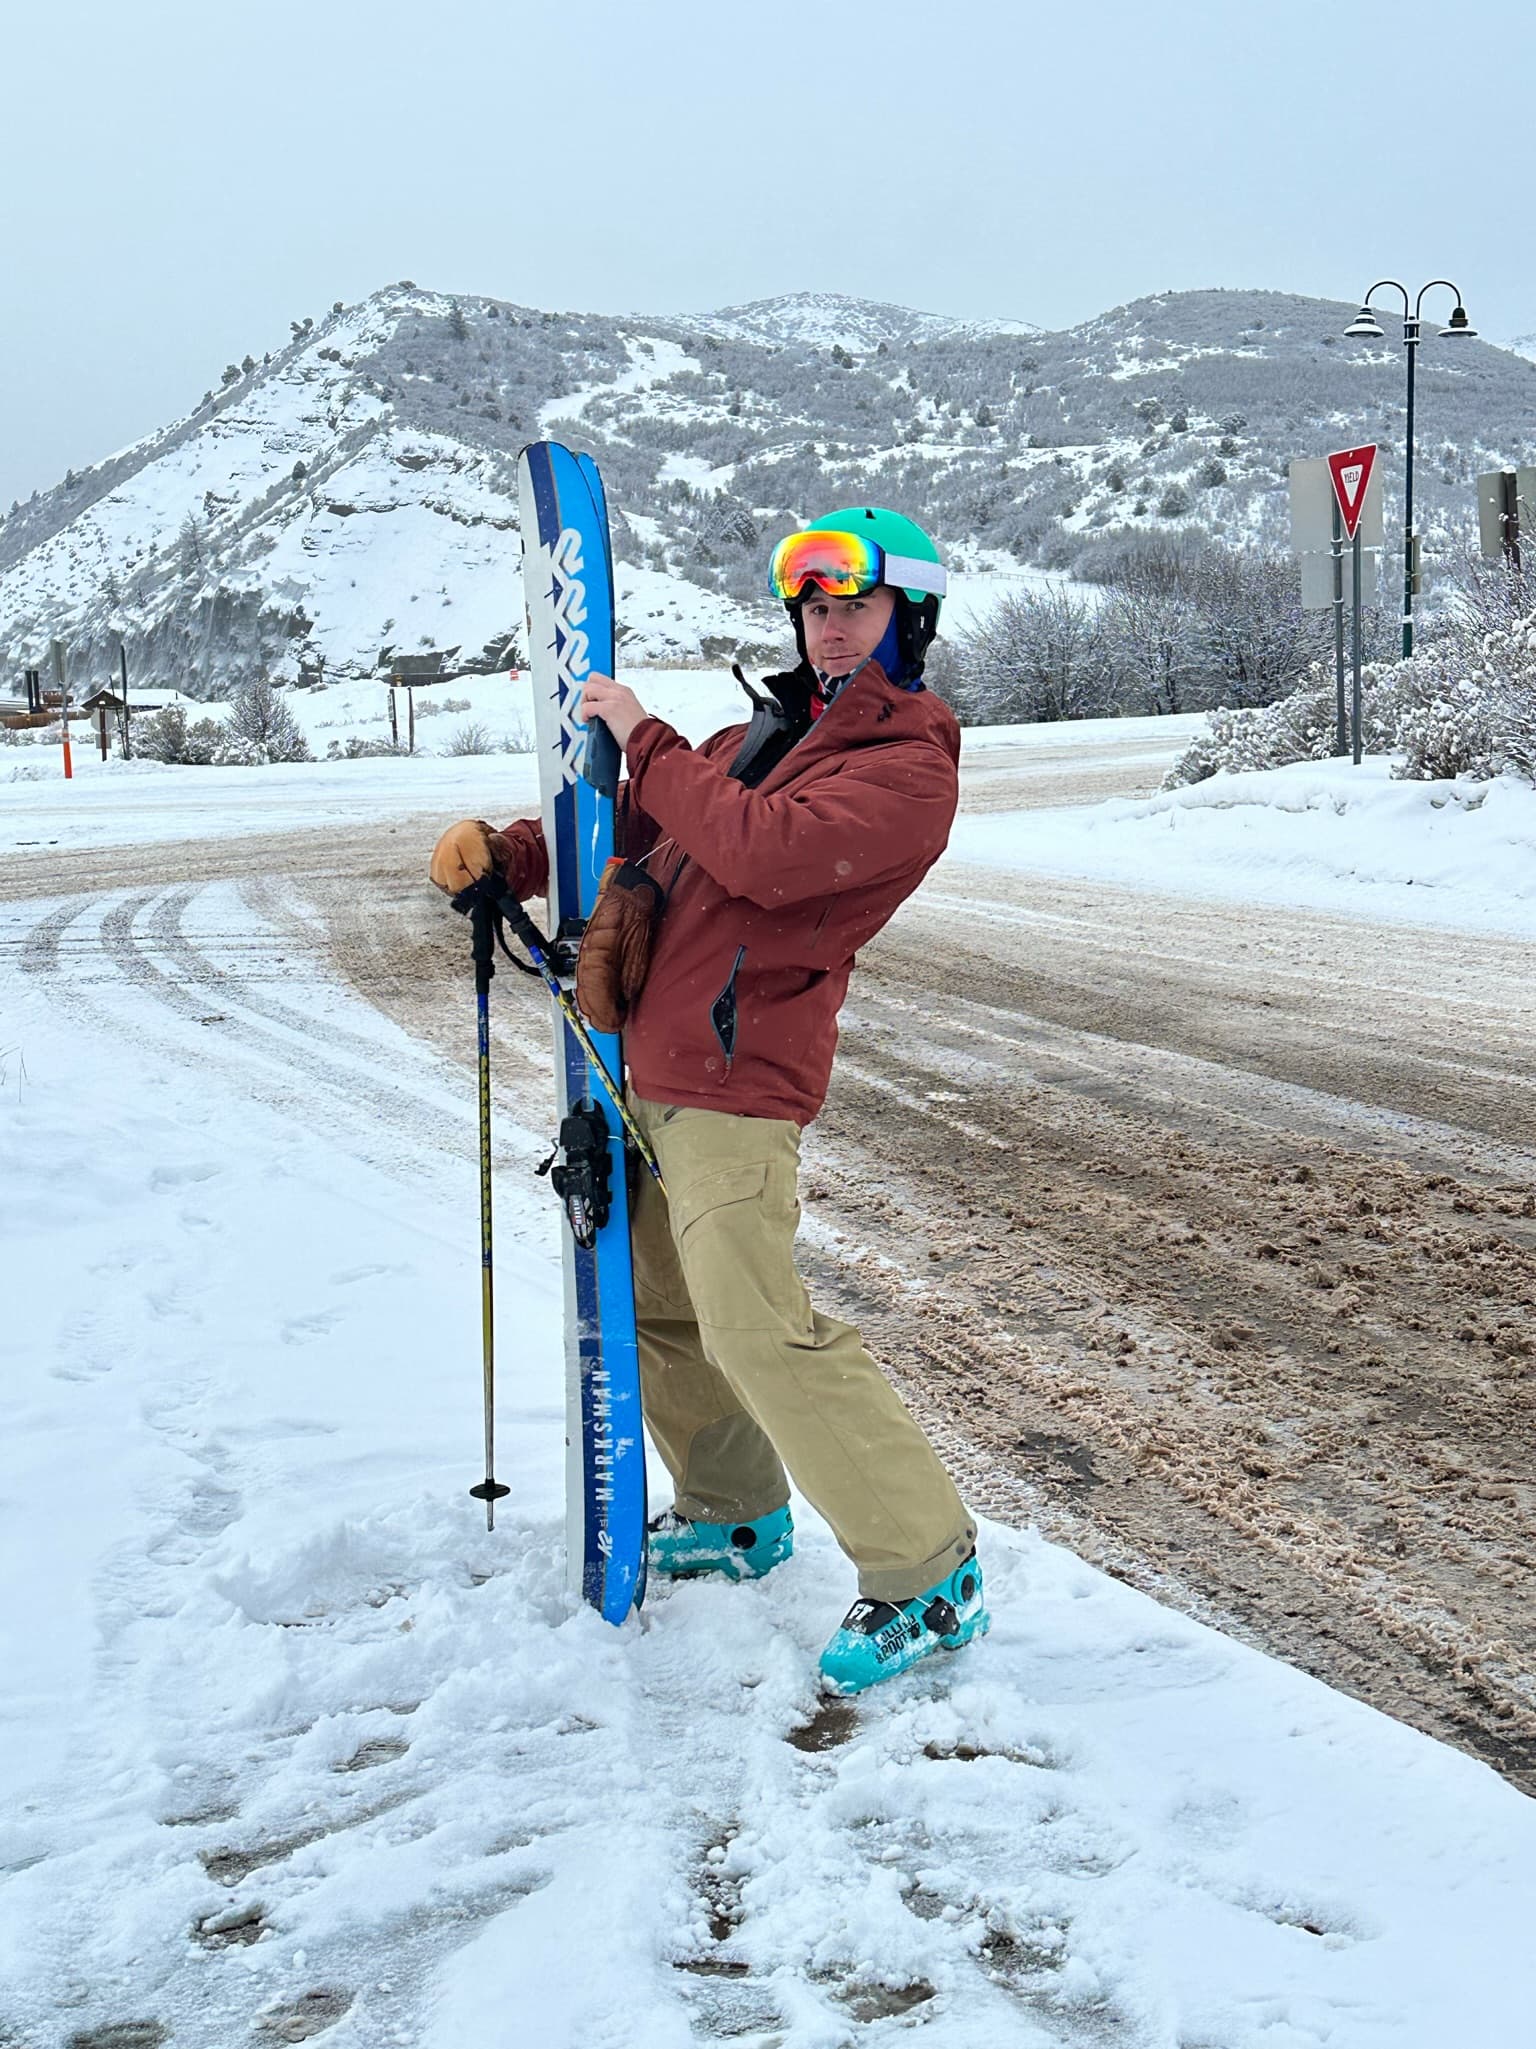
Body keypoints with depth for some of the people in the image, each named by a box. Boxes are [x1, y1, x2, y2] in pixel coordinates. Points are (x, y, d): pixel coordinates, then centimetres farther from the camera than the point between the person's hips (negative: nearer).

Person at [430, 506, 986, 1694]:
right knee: (657, 1303, 17)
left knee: (757, 1327, -14)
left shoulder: (911, 764, -9)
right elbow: (638, 828, 23)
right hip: (655, 1064, 9)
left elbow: (767, 852, -23)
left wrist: (647, 739, -13)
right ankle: (736, 1517, 35)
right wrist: (505, 855, 7)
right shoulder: (773, 730, 20)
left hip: (737, 1078, -9)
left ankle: (928, 1574, -5)